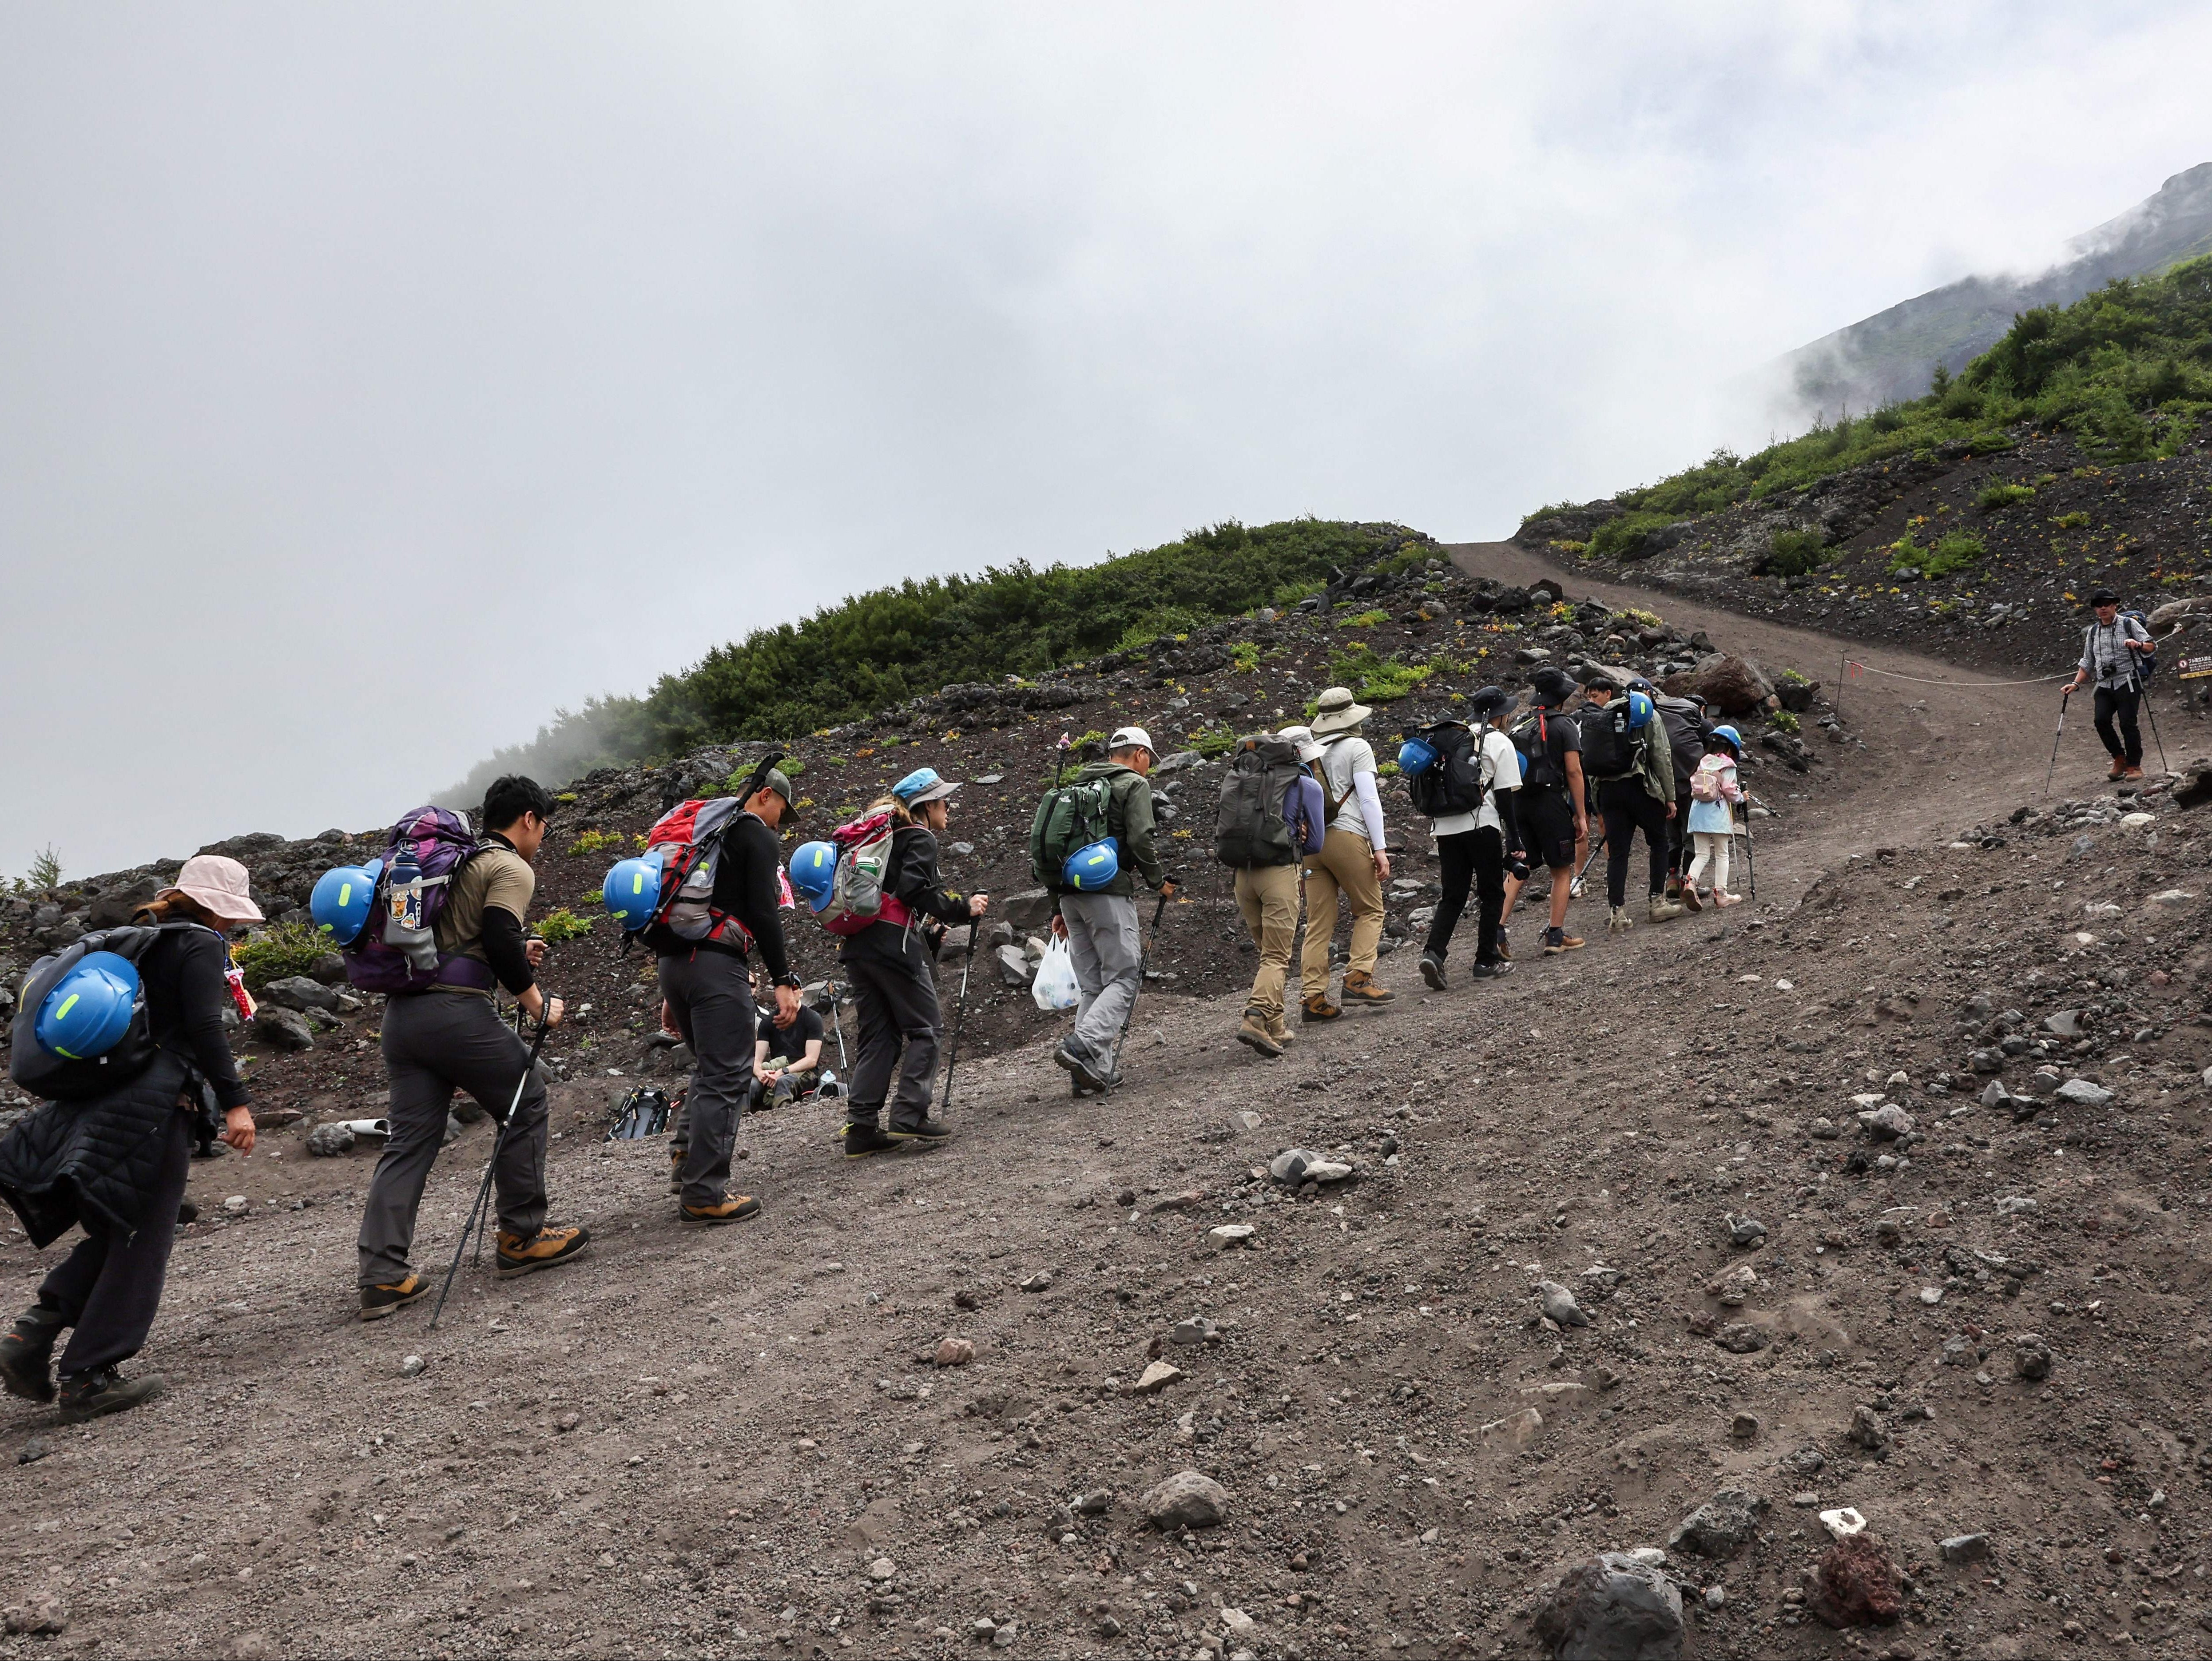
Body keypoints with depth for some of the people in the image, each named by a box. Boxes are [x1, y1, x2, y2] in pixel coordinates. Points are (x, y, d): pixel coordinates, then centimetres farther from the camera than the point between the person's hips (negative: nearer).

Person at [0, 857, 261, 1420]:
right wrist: (235, 1102, -19)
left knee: (113, 1232, 18)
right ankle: (90, 1377, 3)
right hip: (159, 1105, -8)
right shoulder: (201, 947, -7)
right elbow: (204, 1029, -17)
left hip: (108, 1101, 9)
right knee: (140, 1241, -1)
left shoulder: (143, 942, 18)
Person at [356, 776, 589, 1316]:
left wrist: (514, 957, 23)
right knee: (527, 1104, 10)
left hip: (400, 1011, 8)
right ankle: (521, 1238, 17)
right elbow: (499, 940, -17)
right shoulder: (511, 869, -3)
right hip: (455, 1011, -8)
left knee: (409, 1141, 8)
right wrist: (537, 1002, -6)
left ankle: (382, 1278, 4)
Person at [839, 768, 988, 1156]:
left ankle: (862, 1128, 4)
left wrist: (928, 934, 21)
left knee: (879, 1035, 9)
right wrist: (963, 908, -9)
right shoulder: (920, 838, -1)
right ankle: (909, 1117, -7)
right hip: (894, 943, -9)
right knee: (926, 1028, 0)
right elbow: (913, 888, -16)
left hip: (857, 945, 9)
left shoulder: (886, 836, 26)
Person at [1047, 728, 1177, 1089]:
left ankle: (1091, 1071, 5)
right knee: (1124, 978, -4)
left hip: (1070, 893, 7)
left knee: (1091, 985, 10)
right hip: (1108, 892, -7)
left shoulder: (1080, 786, 22)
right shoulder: (1134, 785, 0)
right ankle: (1082, 1046, -22)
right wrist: (1159, 880, 2)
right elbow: (1141, 839, -13)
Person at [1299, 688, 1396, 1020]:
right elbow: (1368, 798, -7)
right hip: (1347, 836, -5)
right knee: (1370, 910, 8)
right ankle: (1358, 979, -5)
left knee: (1319, 922, 5)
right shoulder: (1357, 747, 1)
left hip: (1311, 840, 5)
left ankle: (1314, 996, 1)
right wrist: (1380, 849, -9)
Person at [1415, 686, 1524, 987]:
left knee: (1453, 895, 10)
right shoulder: (1501, 743, 0)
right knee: (1491, 894, 9)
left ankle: (1434, 952, -9)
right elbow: (1505, 796, -5)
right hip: (1480, 824, -5)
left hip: (1445, 826, 5)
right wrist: (1515, 841, -2)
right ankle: (1486, 961, 11)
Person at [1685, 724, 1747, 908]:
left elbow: (1694, 786, 12)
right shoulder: (1728, 766, -5)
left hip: (1698, 811, 4)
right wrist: (1742, 796, 12)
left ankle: (1690, 882, -18)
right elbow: (1730, 791, -8)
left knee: (1702, 854, 7)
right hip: (1719, 812, -4)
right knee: (1722, 854, 7)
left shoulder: (1702, 763, 10)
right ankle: (1720, 893, 5)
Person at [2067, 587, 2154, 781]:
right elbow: (2087, 663, 22)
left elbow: (2152, 646, 0)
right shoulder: (2093, 632, 17)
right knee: (2101, 720, -14)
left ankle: (2134, 766, 2)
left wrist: (2138, 644, -22)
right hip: (2105, 685, 4)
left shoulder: (2129, 624, 5)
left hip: (2127, 682, -4)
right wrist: (2076, 684, 10)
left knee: (2127, 723, -10)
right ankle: (2120, 759, 4)